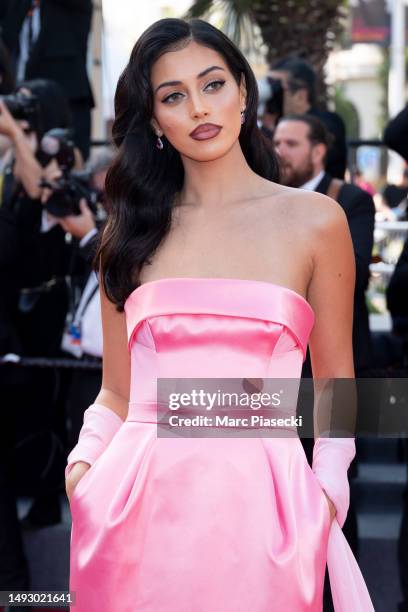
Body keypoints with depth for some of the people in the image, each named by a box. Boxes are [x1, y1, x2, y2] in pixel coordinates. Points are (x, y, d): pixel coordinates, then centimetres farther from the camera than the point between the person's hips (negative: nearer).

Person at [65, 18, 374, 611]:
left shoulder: (315, 221, 2)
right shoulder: (133, 230, 9)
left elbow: (334, 387, 7)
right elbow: (117, 391, 11)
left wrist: (328, 486, -7)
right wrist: (84, 462, -7)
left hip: (258, 505, -2)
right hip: (139, 504, 2)